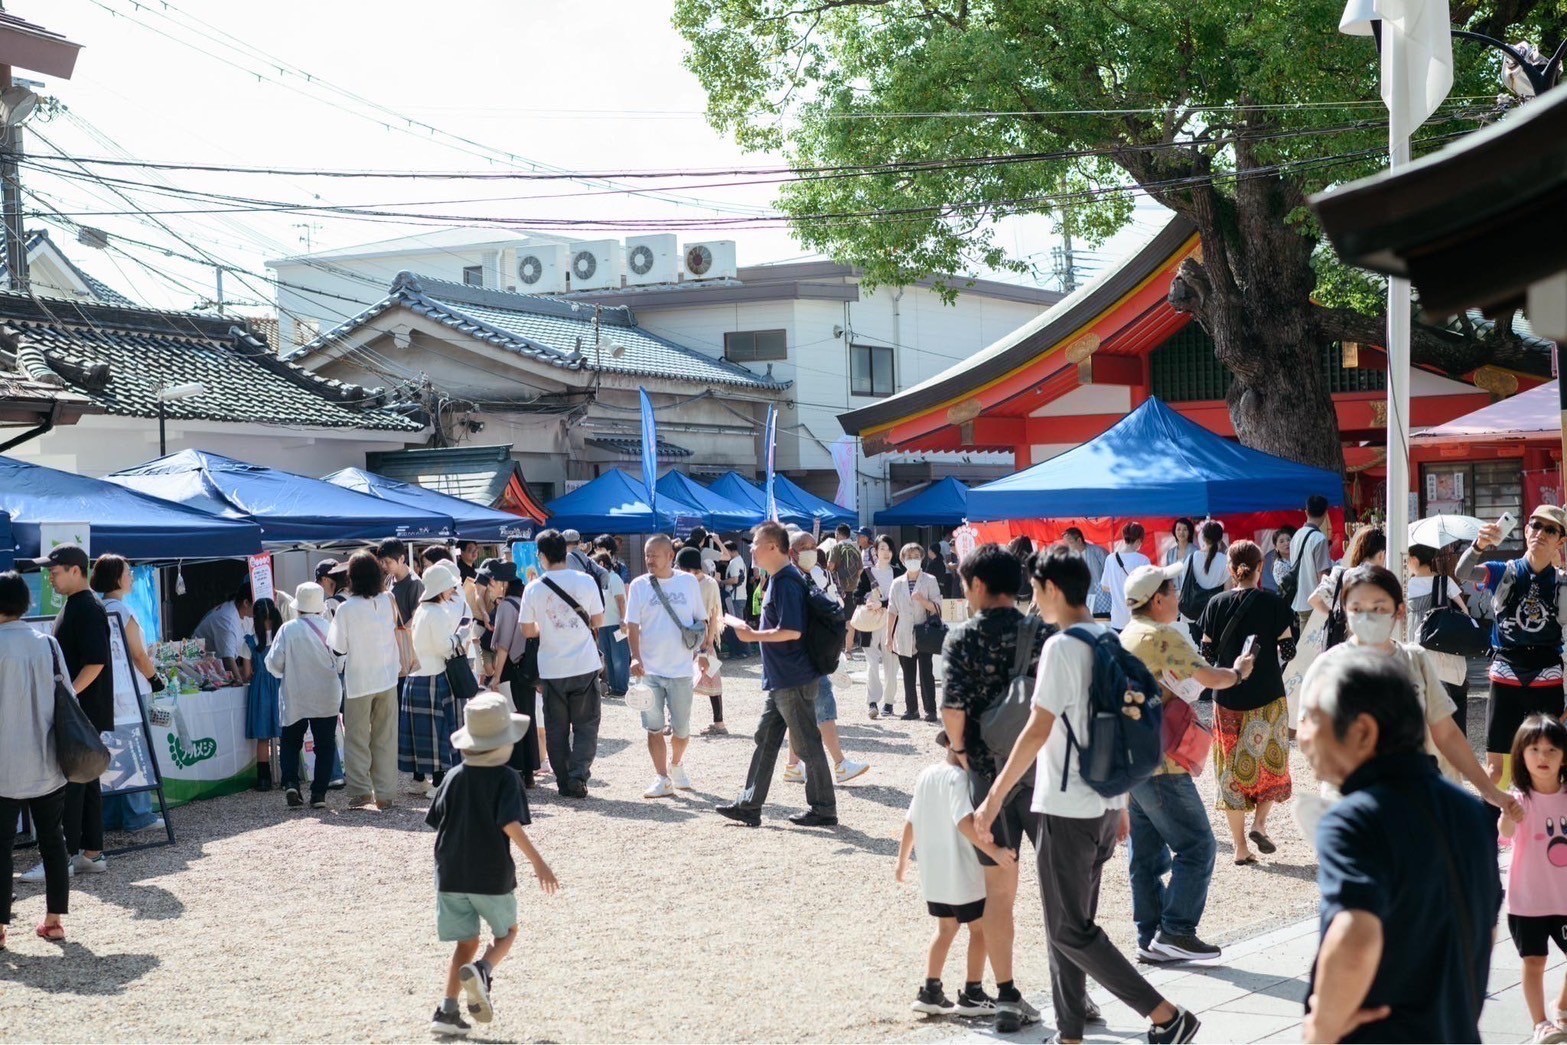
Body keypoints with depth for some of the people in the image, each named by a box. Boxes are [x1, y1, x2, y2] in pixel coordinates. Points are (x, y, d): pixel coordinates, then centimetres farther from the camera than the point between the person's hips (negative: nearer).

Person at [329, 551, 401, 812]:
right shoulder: (388, 601, -5)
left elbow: (338, 648, -8)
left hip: (359, 682, -3)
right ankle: (384, 794, 11)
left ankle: (360, 793, 3)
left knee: (357, 740, 7)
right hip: (387, 678, 3)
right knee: (385, 739, 9)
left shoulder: (346, 609, -14)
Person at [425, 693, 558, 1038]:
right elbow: (511, 825, -20)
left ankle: (447, 1011, 4)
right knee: (506, 932, 17)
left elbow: (437, 822, 8)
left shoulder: (453, 778, 4)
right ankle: (482, 971, -13)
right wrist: (538, 863, -19)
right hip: (492, 876, -4)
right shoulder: (506, 778, -9)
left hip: (451, 876, 4)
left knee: (466, 942, 14)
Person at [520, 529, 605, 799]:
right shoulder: (585, 581, -7)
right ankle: (578, 775, -6)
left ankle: (564, 781, 15)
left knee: (556, 729, 12)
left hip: (552, 670, 0)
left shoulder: (534, 588, -7)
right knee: (586, 726, 9)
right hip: (585, 666, 0)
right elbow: (598, 621, 2)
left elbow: (528, 631, -1)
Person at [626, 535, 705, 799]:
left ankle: (675, 765, 33)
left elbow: (701, 621, 10)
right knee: (654, 727, 1)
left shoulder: (688, 582, 3)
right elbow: (632, 625, -3)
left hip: (680, 668, 0)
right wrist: (635, 657, -17)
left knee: (681, 729, 6)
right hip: (649, 669, 0)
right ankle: (662, 778, 11)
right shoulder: (639, 586, 0)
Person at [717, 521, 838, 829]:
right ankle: (749, 805, 18)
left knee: (808, 745, -1)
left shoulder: (786, 581, -18)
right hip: (780, 680, 11)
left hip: (794, 680, -11)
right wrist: (756, 633, 15)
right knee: (765, 740, 12)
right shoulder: (779, 578, 13)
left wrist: (753, 636, -17)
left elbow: (792, 631, -25)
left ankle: (824, 810, 8)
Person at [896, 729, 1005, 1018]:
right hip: (963, 875, -8)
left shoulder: (925, 775, 6)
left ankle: (930, 991, 18)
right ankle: (972, 995, 15)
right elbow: (964, 822, -33)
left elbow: (910, 822, 12)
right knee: (980, 929, 10)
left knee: (946, 928, 21)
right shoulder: (959, 778, -20)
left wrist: (902, 861, 21)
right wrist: (994, 851, -38)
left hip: (932, 875, 8)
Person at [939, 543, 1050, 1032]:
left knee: (999, 890, 10)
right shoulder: (1043, 632, -2)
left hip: (988, 772, 0)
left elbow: (952, 707, -14)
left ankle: (1007, 997, 10)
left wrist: (960, 749, 3)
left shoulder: (962, 637, -5)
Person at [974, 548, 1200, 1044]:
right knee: (1073, 924, 16)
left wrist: (994, 798, -16)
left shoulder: (1062, 647, -17)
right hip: (1105, 806, 9)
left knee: (1069, 931, 0)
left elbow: (1038, 731, -20)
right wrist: (1120, 803, 21)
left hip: (1067, 808, -9)